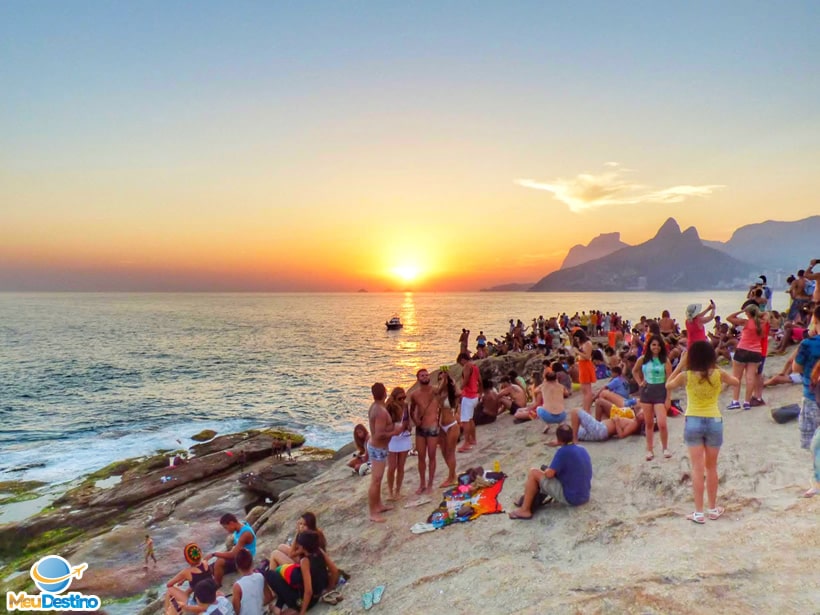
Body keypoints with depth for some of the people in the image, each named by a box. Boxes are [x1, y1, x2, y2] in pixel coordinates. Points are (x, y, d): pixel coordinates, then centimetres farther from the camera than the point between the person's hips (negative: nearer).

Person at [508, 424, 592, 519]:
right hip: (584, 497, 8)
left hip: (569, 498, -8)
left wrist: (546, 470, 5)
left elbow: (549, 474, -19)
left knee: (533, 473, -3)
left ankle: (525, 510, 2)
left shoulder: (563, 451, -18)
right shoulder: (583, 450, 6)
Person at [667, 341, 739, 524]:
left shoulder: (686, 375, -10)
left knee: (697, 469, 3)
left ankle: (699, 512, 6)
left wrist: (680, 364, 5)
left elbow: (668, 385, 8)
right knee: (711, 468, 15)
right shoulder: (718, 374, -7)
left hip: (693, 422, -1)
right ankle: (713, 509, 26)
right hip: (714, 422, 1)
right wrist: (717, 368, 13)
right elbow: (735, 381, 15)